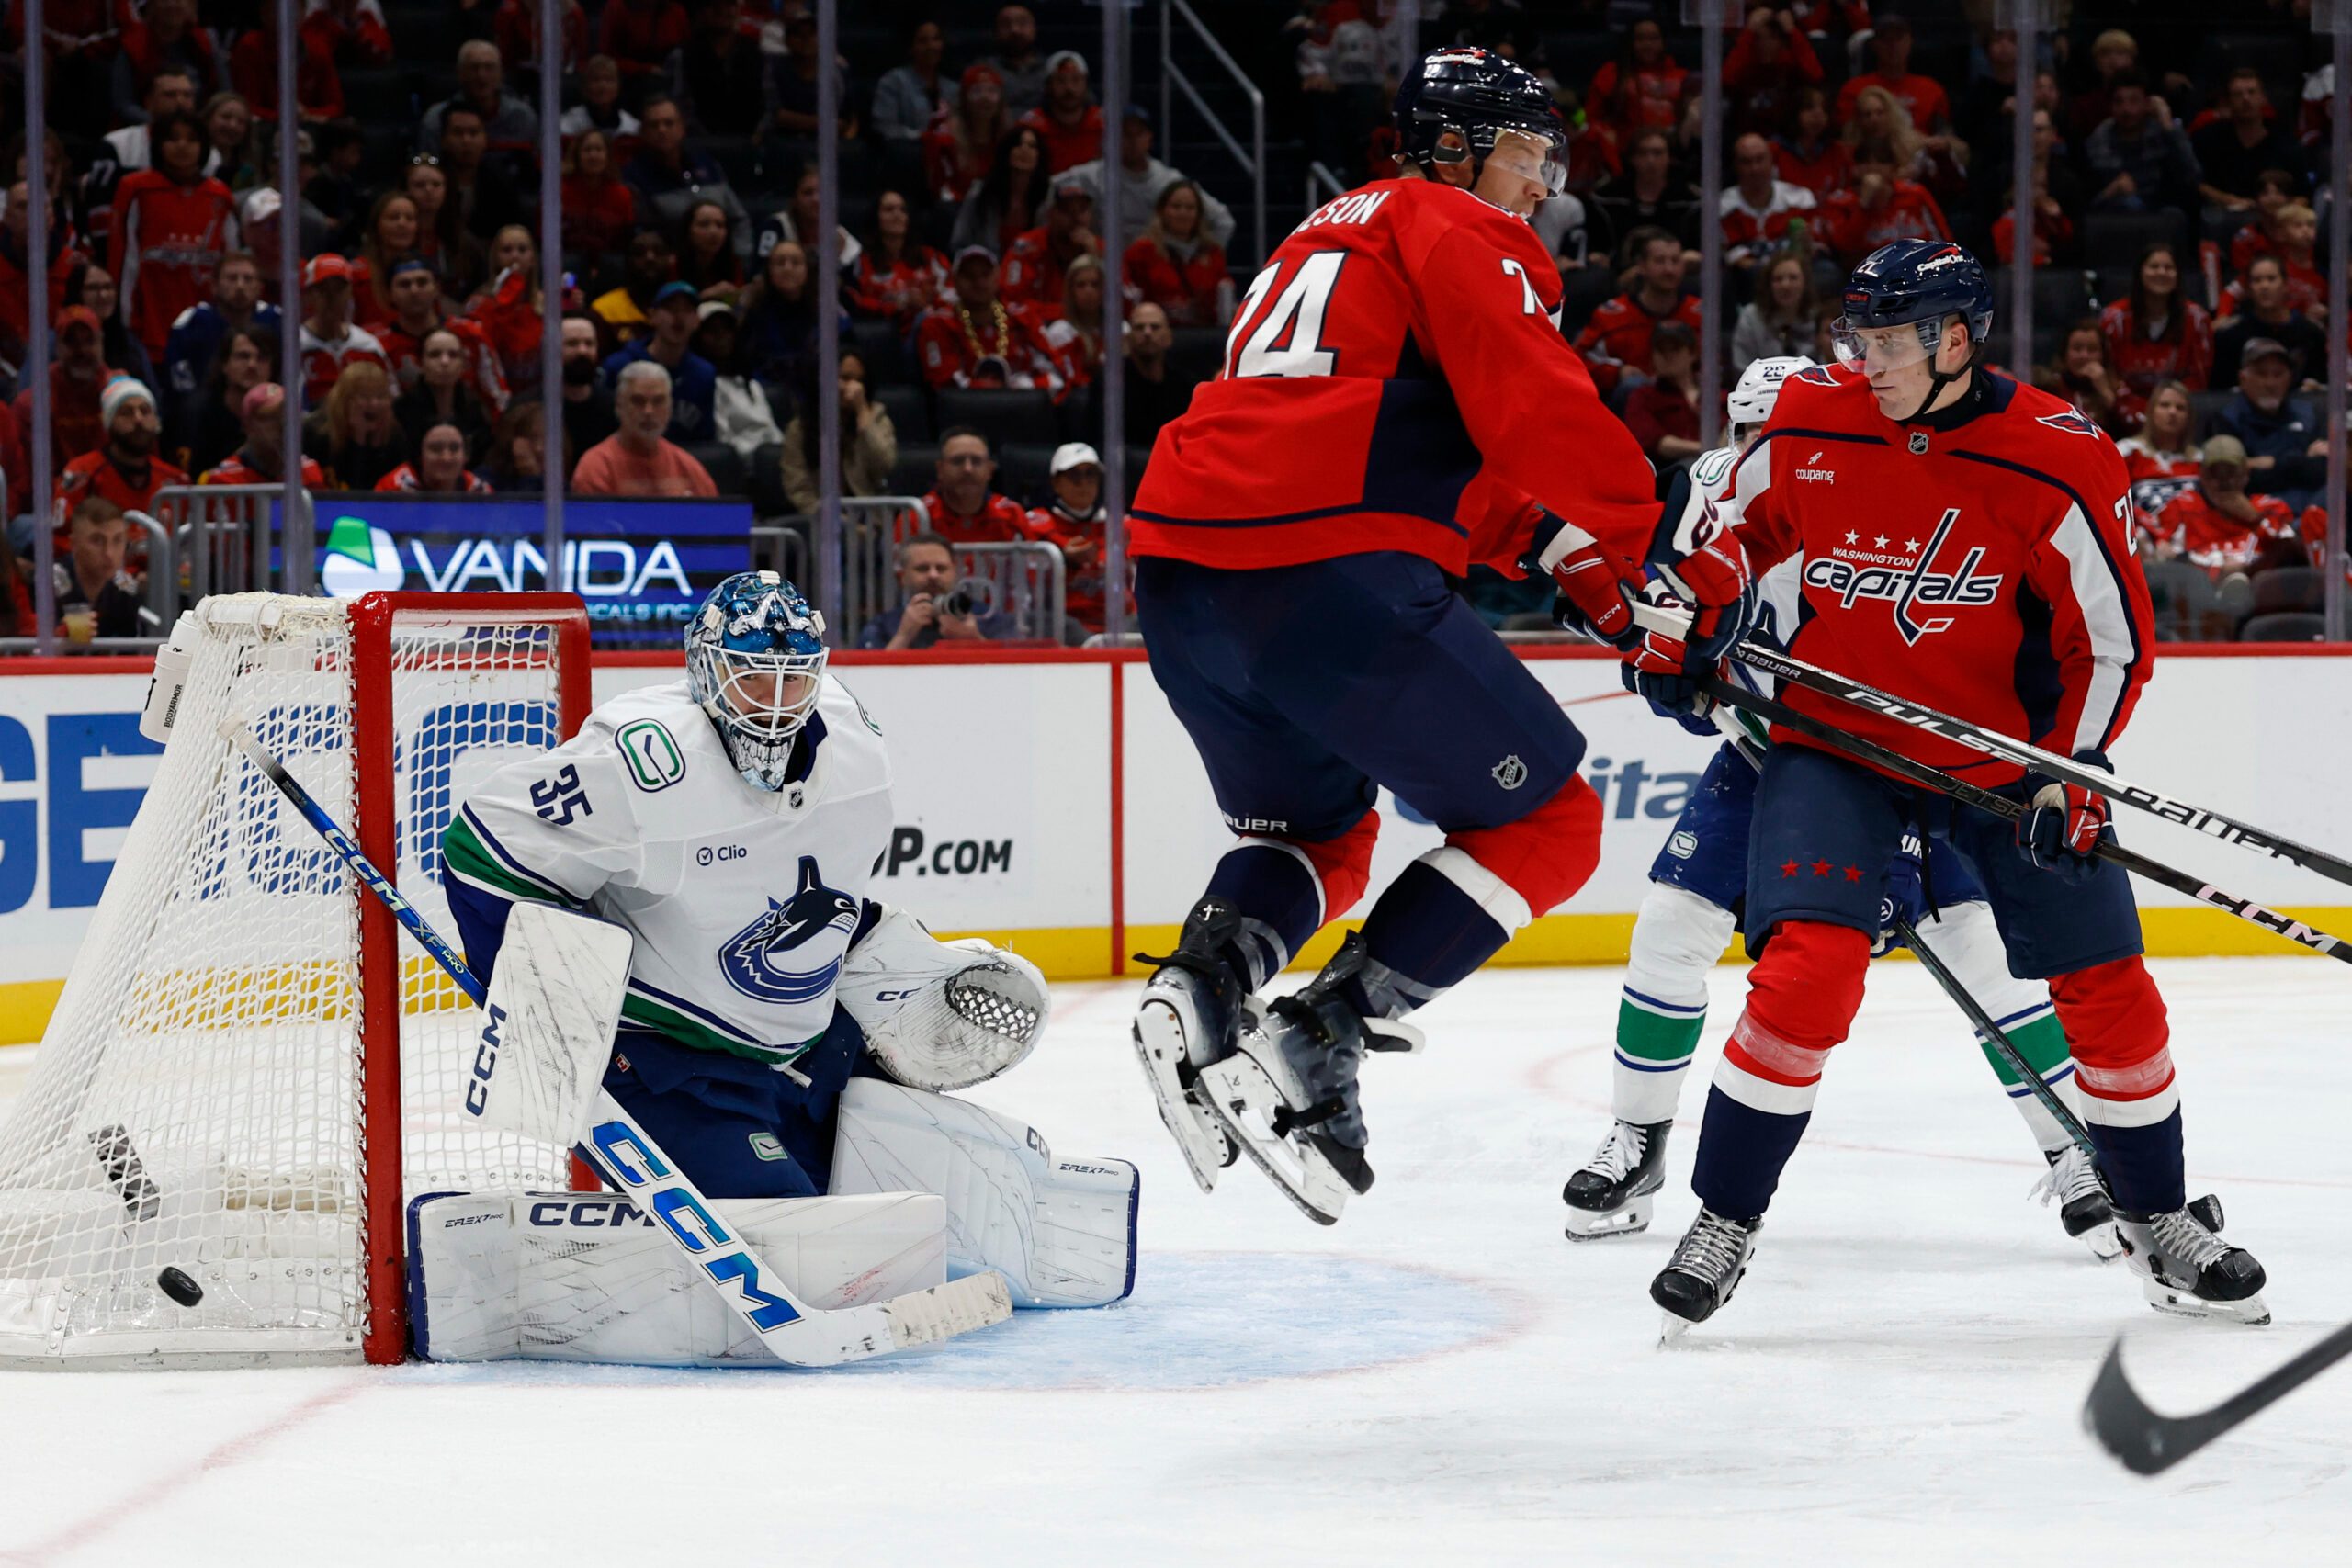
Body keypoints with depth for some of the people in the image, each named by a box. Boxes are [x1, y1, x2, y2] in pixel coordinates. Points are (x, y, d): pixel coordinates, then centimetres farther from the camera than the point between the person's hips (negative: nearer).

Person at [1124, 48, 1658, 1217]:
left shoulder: (1336, 237, 32)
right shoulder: (1456, 232, 4)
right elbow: (1542, 414, -10)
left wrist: (1578, 560, 25)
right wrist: (1649, 559, -1)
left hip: (1178, 567, 9)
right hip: (1329, 580, -9)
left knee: (1317, 830, 28)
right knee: (1543, 824, 4)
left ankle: (1201, 984, -4)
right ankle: (1316, 1045, -9)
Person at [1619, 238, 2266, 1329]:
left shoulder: (2058, 463, -15)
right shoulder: (1809, 424, -8)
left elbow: (2112, 637, -8)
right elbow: (1740, 529, 13)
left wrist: (2071, 773, -16)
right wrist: (1686, 630, 1)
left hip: (2004, 751, 0)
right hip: (1836, 738, 0)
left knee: (2106, 987, 3)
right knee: (1810, 967, -20)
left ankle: (2156, 1223, 24)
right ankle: (1723, 1221, -5)